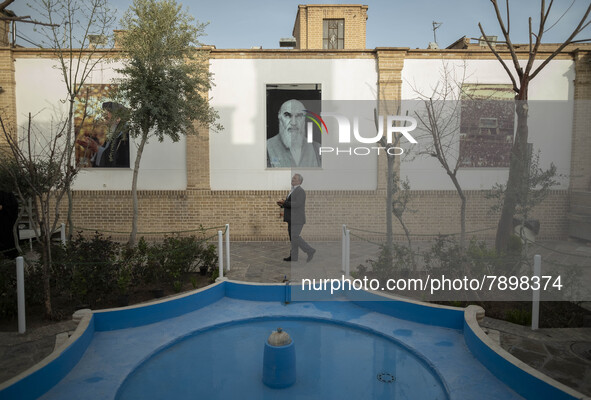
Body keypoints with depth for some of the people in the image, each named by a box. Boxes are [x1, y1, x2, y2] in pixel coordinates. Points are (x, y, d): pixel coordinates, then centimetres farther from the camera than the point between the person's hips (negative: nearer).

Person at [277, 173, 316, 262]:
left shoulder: (300, 191, -13)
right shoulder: (293, 191, 18)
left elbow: (297, 204, -24)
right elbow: (289, 204, 22)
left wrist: (284, 203, -21)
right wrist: (282, 204, 3)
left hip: (297, 219, -10)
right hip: (292, 219, 10)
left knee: (295, 237, -11)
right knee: (293, 237, 9)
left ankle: (310, 251, -1)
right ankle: (293, 256, 13)